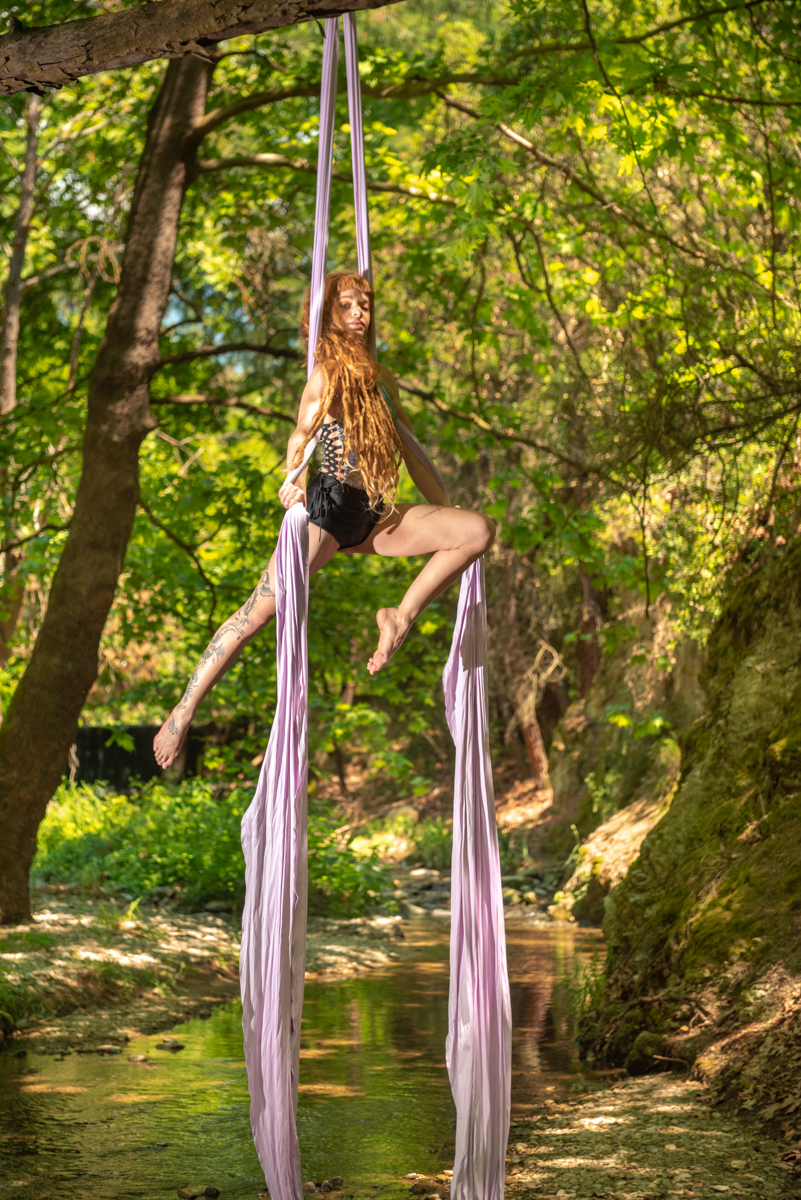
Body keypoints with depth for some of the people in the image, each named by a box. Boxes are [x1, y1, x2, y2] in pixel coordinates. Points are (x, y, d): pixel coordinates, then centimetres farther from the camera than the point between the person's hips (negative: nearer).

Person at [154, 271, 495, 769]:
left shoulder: (381, 377, 20)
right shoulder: (328, 373, 1)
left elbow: (410, 451, 23)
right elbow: (301, 436, -7)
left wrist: (446, 511, 21)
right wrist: (292, 484, -27)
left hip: (373, 516, 6)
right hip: (330, 506, -6)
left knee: (479, 529, -10)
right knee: (258, 613, -13)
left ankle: (402, 617, -6)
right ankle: (183, 713, -5)